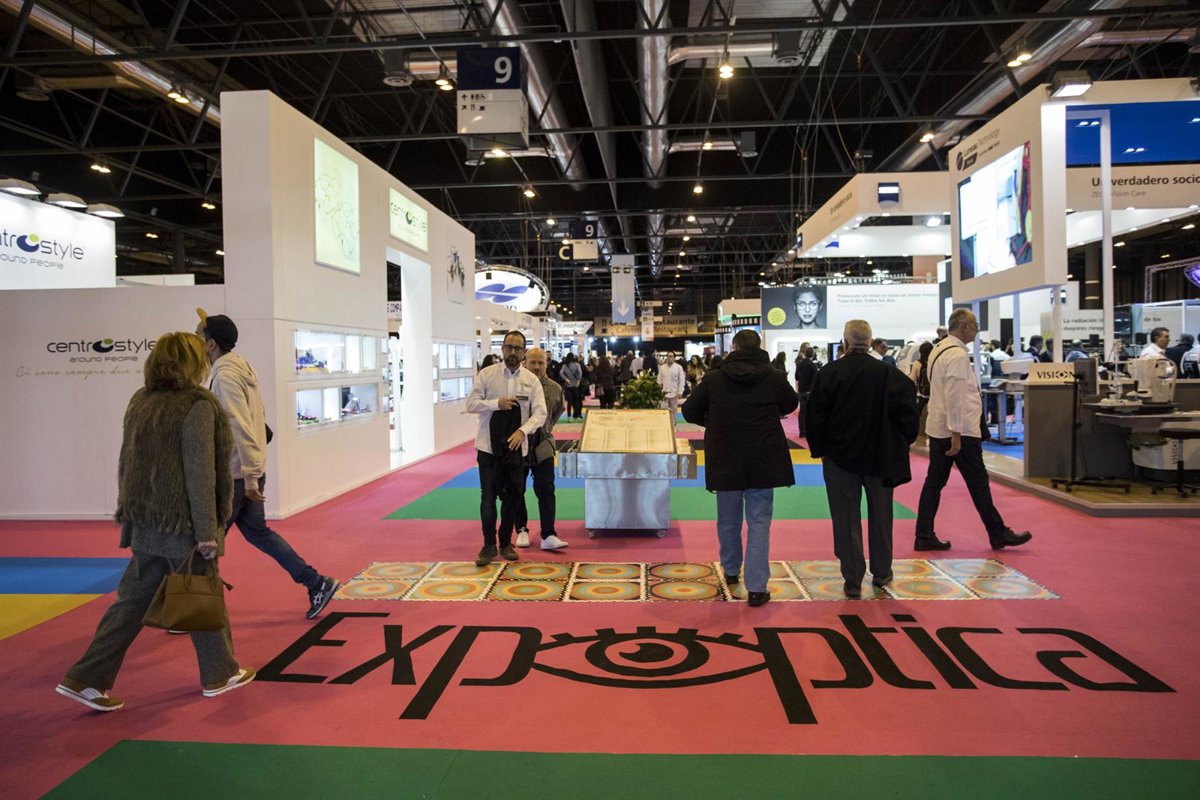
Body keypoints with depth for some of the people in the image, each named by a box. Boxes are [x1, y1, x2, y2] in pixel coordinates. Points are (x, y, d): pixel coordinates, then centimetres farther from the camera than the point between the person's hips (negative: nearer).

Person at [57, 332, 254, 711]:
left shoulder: (140, 401, 10)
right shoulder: (197, 406, -15)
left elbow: (126, 462, 16)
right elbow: (200, 472, -19)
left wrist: (129, 511, 24)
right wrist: (207, 533, -17)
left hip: (145, 522, 8)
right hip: (181, 523, -7)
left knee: (132, 598, 15)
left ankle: (87, 678, 15)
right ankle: (219, 675, 22)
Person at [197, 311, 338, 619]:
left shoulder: (225, 375, -18)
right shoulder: (241, 367, 11)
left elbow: (242, 428, -24)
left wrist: (250, 477, -23)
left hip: (235, 475, -9)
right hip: (249, 470, 9)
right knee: (257, 531, 16)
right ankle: (317, 583, 14)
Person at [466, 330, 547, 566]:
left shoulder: (531, 380, 2)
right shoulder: (487, 375, -1)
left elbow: (540, 412, -4)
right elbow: (471, 404, -2)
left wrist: (523, 431, -20)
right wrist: (497, 404, -18)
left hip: (516, 447, 2)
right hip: (489, 446, -2)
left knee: (512, 496, 10)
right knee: (488, 496, -2)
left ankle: (506, 544, 25)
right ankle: (489, 546, 11)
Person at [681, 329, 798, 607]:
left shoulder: (713, 379, -7)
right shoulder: (774, 378, -6)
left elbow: (689, 412, 2)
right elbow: (790, 405, 13)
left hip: (725, 461, 1)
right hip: (763, 462, -1)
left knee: (728, 520, 19)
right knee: (759, 523, 3)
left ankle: (731, 571, 36)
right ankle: (756, 587, -3)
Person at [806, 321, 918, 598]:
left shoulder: (828, 374, -8)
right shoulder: (889, 374, -4)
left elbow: (815, 416, -5)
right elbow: (906, 414, -1)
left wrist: (818, 449, 6)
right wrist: (902, 443, 13)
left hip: (840, 456, -1)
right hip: (880, 457, 2)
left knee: (846, 518, 5)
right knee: (880, 515, 16)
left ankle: (853, 580, 5)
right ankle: (881, 573, 29)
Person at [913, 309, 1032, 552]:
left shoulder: (938, 350, 13)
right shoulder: (957, 355, -17)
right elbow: (955, 397, -22)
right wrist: (956, 435, -21)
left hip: (938, 427, 9)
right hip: (959, 429, -9)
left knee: (934, 481, 8)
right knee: (978, 483, 2)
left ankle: (924, 536, 9)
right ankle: (998, 534, 14)